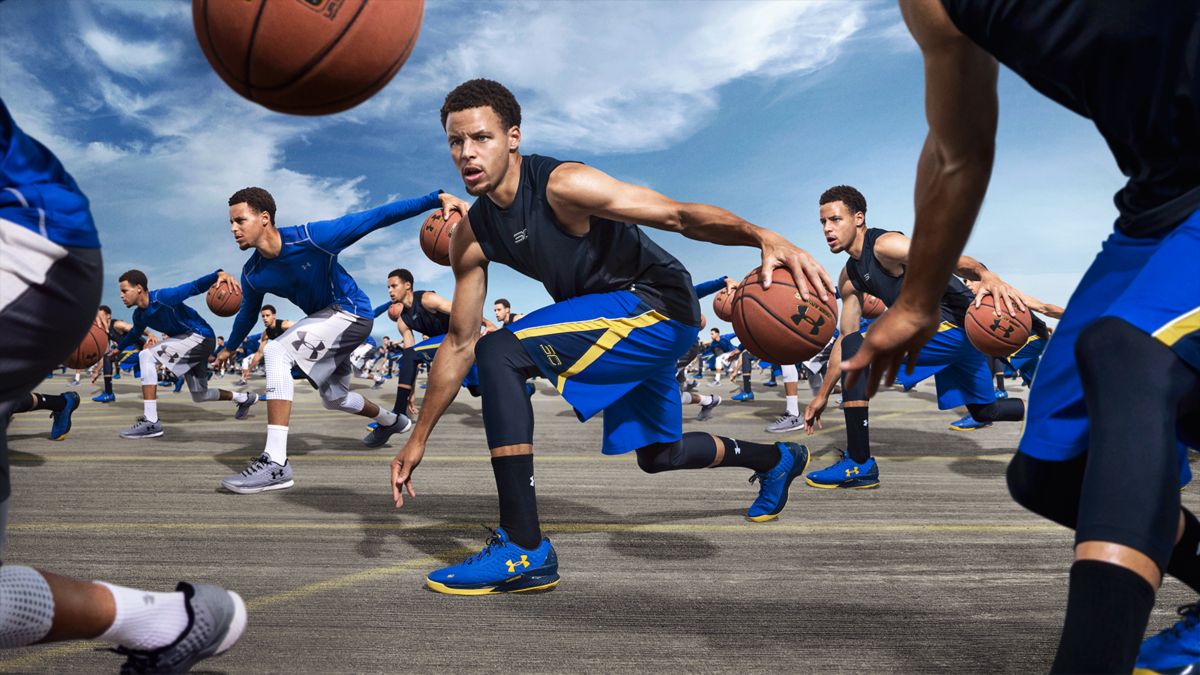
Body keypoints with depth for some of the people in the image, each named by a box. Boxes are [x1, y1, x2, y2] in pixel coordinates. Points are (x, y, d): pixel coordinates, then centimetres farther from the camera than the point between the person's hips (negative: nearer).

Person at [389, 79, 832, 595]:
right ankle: (776, 459, 53)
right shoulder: (471, 238, -1)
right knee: (658, 453, 25)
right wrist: (418, 438, 4)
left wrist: (764, 238, -45)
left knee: (500, 352, -25)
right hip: (611, 318, 9)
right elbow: (459, 344, 5)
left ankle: (523, 549, -22)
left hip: (658, 305, -9)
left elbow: (680, 215, -28)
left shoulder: (562, 185, -23)